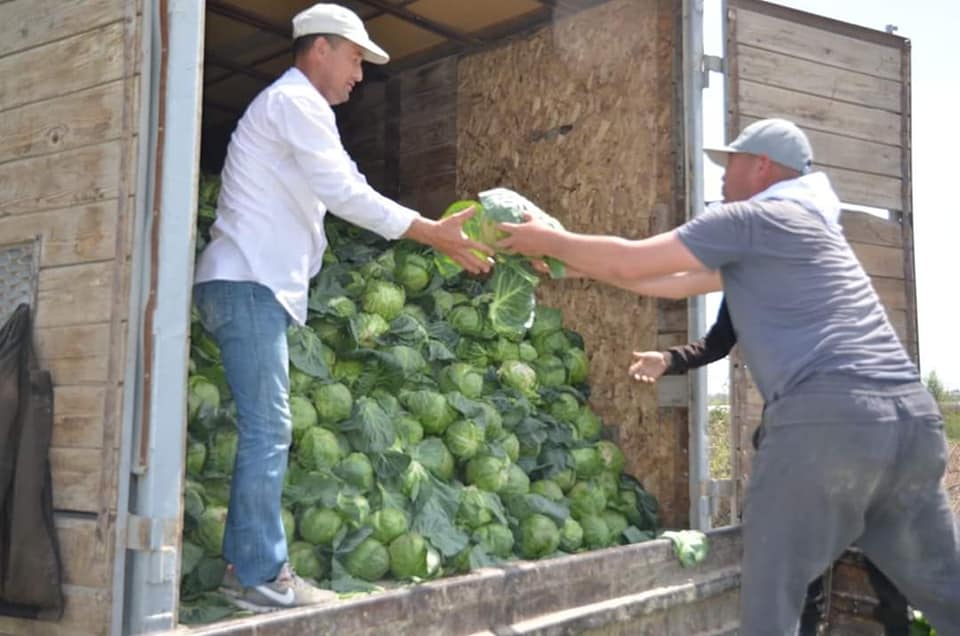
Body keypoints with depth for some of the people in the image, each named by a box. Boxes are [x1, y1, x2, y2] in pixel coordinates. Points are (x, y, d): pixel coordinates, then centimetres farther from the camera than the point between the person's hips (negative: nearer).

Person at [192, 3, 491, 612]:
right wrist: (434, 233, -13)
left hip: (254, 285, 10)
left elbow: (342, 191, 21)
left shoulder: (295, 107, 26)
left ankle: (249, 563, 14)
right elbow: (345, 194, -16)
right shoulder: (295, 100, -7)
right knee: (269, 431, -10)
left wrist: (437, 232, 14)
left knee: (265, 431, 9)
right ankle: (261, 575, -5)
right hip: (248, 285, -10)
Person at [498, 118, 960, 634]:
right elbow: (675, 282, 32)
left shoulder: (752, 218, 3)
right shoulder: (801, 226, 30)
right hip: (912, 416, 9)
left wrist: (550, 241, 21)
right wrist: (578, 262, 35)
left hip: (827, 415, -9)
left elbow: (629, 261, 4)